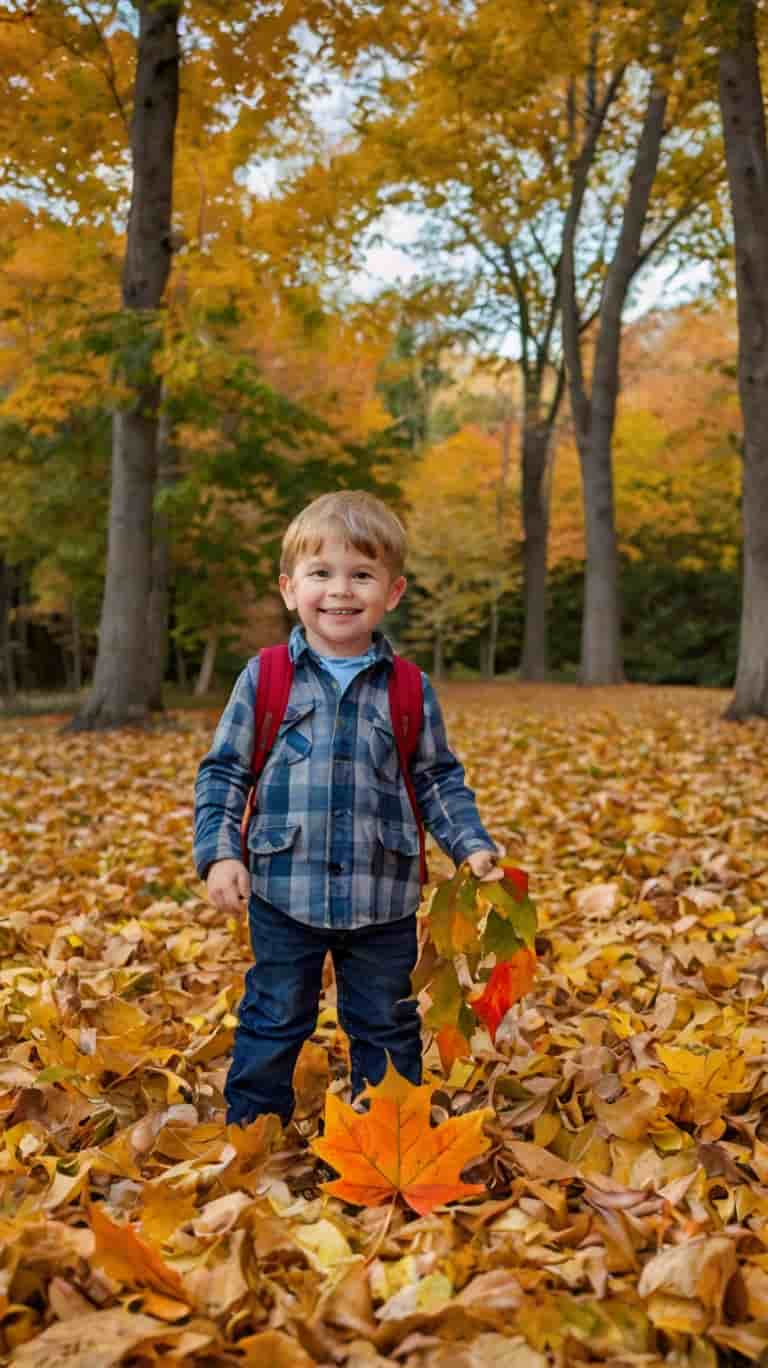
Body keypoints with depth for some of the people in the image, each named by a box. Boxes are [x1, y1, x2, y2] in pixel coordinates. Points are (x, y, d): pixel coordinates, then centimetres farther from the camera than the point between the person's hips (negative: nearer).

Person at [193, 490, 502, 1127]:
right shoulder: (263, 679, -4)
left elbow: (440, 780, 8)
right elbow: (223, 771, 2)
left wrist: (472, 846, -4)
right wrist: (219, 853, -8)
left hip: (382, 900, 1)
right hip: (285, 893, -1)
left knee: (386, 1027, 17)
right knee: (273, 1024, 14)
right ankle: (249, 1130, 34)